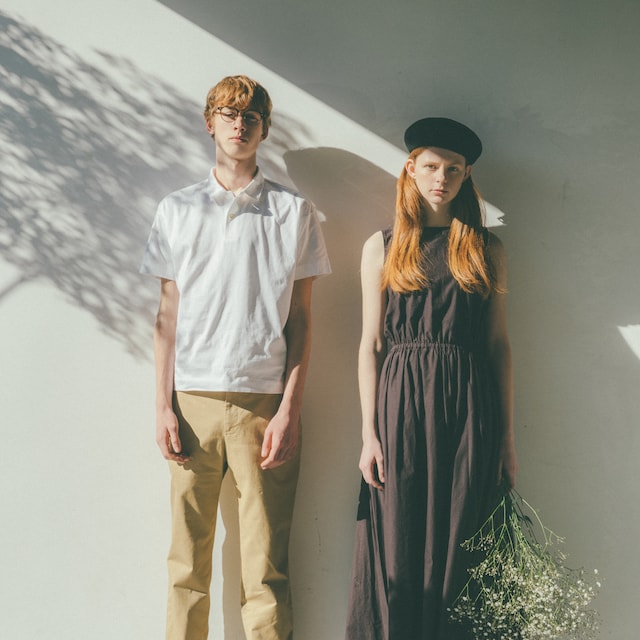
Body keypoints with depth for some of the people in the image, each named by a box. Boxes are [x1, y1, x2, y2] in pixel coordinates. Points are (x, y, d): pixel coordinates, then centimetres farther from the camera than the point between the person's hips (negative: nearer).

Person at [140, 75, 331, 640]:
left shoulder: (295, 212, 8)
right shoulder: (177, 210, 13)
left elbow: (301, 318, 5)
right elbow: (168, 314, 11)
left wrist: (289, 409, -5)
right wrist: (165, 407, 2)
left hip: (264, 401, -1)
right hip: (194, 399, 2)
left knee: (266, 567, -1)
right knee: (187, 559, 3)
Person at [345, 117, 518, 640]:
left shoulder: (486, 249, 9)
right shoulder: (383, 247, 7)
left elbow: (499, 343, 8)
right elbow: (370, 345, 4)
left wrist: (507, 437, 4)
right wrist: (370, 433, -3)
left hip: (468, 407, 1)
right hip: (401, 405, 0)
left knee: (460, 552, 4)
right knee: (397, 556, 3)